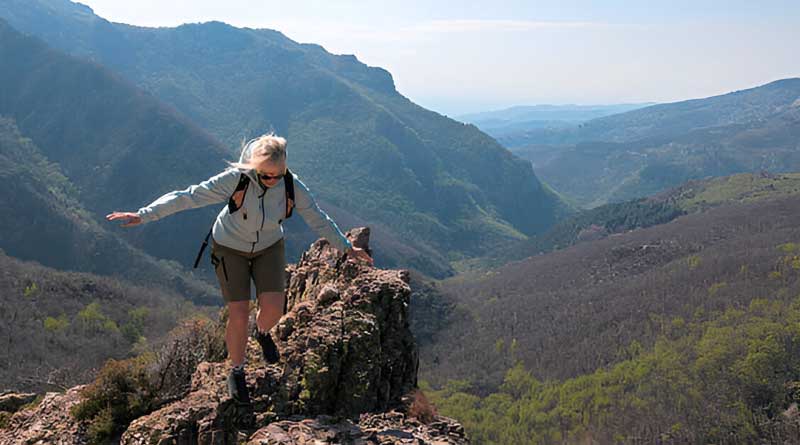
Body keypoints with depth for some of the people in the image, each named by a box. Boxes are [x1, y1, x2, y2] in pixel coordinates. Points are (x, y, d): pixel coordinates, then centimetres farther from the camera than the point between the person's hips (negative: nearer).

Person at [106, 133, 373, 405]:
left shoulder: (292, 186, -21)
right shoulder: (237, 179, -30)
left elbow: (318, 219, -6)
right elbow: (189, 197, -30)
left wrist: (347, 248, 2)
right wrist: (144, 215, -34)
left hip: (269, 247, 2)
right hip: (230, 248, -2)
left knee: (273, 309, -13)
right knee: (239, 316, -7)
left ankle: (262, 332, 27)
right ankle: (236, 371, 20)